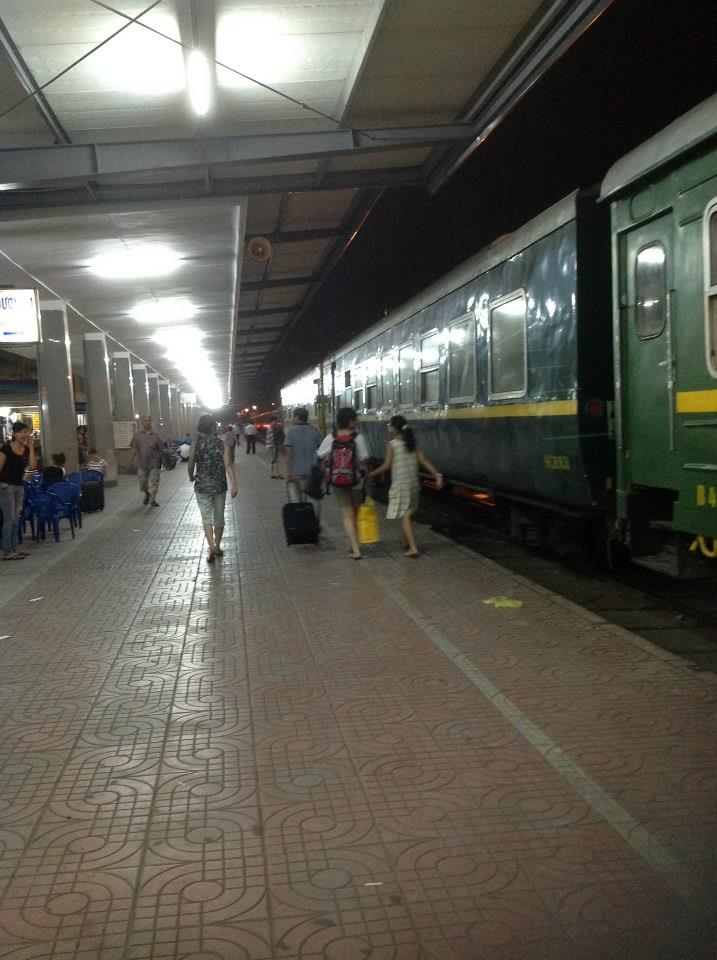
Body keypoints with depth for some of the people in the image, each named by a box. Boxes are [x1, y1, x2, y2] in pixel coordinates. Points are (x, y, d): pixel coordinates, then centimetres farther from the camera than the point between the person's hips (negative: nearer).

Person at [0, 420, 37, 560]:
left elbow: (32, 466, -7)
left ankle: (14, 548, 18)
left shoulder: (27, 449, 5)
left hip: (19, 485, 6)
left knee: (16, 518, 11)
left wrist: (30, 447, -7)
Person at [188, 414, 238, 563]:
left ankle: (211, 549, -12)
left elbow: (190, 465, 3)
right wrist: (234, 485, -10)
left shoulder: (196, 445, -5)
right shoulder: (221, 444, -6)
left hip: (202, 486, -1)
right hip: (219, 486, 1)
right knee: (219, 517, 15)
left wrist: (191, 476, 24)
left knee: (206, 517, 4)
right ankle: (217, 548, 26)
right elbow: (229, 465, -12)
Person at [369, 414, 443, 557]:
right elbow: (424, 460, 0)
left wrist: (372, 474, 3)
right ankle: (407, 542, 30)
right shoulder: (412, 443, 7)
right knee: (407, 514, 20)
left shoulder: (392, 444, -10)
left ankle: (413, 548, -11)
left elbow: (386, 466, -10)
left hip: (400, 485, -7)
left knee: (404, 515, -4)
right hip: (414, 483, 7)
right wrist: (437, 475, -4)